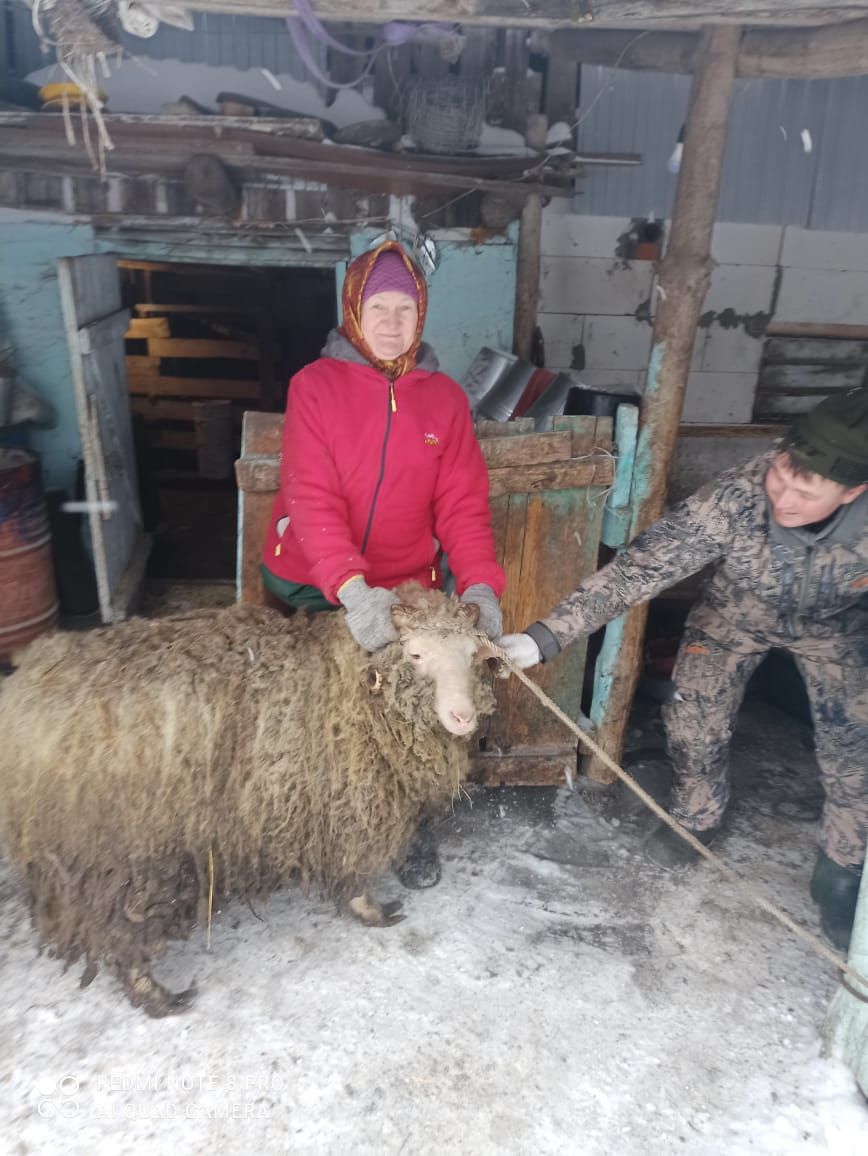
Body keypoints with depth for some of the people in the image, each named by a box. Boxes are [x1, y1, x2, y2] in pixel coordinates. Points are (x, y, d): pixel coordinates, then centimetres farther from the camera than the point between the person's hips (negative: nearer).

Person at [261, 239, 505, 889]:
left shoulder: (445, 398, 0)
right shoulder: (315, 385, -8)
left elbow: (463, 504, -5)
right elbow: (311, 497, -20)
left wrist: (480, 585, -23)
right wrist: (352, 589, -35)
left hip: (407, 585, 2)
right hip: (312, 587, -1)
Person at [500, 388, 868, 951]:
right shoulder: (736, 497, -40)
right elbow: (635, 570, -42)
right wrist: (543, 637, -50)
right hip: (738, 611, 0)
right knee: (695, 719, -3)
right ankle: (697, 817, 28)